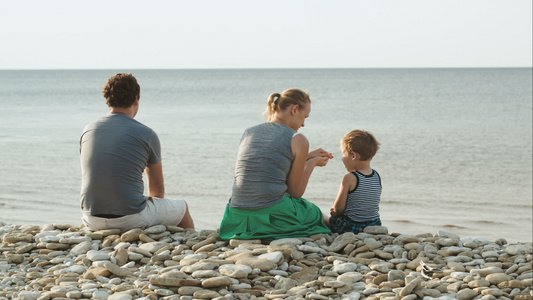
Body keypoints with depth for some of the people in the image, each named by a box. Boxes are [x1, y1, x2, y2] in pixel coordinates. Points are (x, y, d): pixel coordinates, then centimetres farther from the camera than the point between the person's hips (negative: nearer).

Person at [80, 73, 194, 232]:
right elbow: (157, 188, 9)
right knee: (182, 208, 22)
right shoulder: (147, 134, -5)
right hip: (131, 220, -5)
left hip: (93, 221, 5)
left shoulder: (88, 130, 6)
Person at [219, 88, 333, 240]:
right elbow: (296, 192, 2)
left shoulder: (249, 132, 13)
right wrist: (312, 163, 18)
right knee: (315, 213, 28)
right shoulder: (298, 140, -3)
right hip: (272, 218, -5)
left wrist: (308, 156, 31)